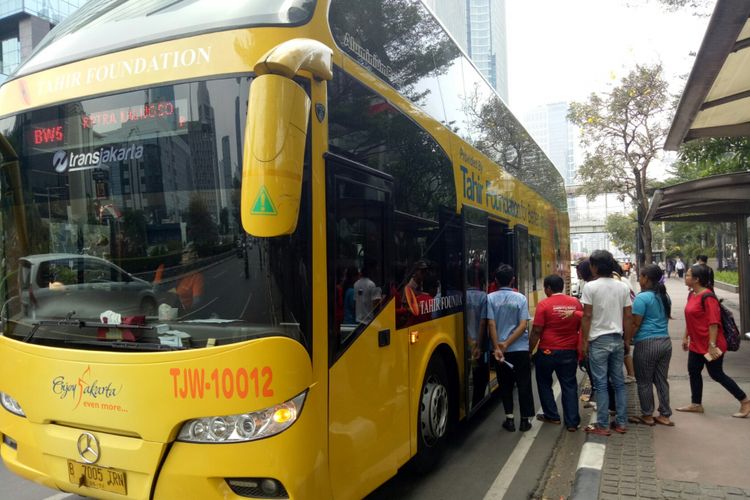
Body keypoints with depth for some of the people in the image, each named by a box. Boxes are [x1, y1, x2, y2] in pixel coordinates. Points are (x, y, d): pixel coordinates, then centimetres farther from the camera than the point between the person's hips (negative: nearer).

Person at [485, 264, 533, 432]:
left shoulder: (490, 298, -6)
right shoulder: (521, 298, -4)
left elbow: (491, 325, -11)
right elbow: (523, 325, -11)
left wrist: (497, 347, -11)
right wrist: (507, 343, -11)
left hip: (500, 349, 0)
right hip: (520, 348, 0)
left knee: (505, 385, 13)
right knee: (524, 385, 10)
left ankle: (509, 419, 15)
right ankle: (524, 420, 14)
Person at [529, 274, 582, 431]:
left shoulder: (544, 304, -12)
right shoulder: (576, 303, 1)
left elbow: (536, 331, -12)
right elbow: (581, 327, 11)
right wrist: (579, 350, 23)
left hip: (548, 352, -3)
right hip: (570, 352, 3)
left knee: (544, 383, 17)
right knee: (569, 386, 10)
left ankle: (551, 415, 22)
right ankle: (572, 422, 10)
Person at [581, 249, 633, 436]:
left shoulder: (591, 287, -11)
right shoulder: (623, 287, 3)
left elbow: (587, 316, -11)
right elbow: (628, 317, 5)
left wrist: (585, 340, -4)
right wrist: (627, 340, 13)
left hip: (598, 340, -5)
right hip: (617, 340, 5)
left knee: (601, 384, 1)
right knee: (619, 382, 13)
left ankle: (602, 425, 6)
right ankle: (621, 423, 19)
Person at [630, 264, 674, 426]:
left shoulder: (642, 298, -12)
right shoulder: (664, 297, 11)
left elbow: (635, 324, -13)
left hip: (646, 343, -7)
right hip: (665, 342, 7)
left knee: (644, 382, 6)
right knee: (662, 380, 14)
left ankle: (647, 416, 14)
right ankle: (664, 415, 20)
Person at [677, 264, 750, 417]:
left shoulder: (707, 297, -21)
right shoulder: (691, 294, 7)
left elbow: (713, 322, -24)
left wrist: (712, 345, -24)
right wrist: (686, 337, 19)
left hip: (709, 345, -9)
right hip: (696, 344, 9)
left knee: (716, 374, 1)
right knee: (693, 371, 13)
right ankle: (696, 404, 24)